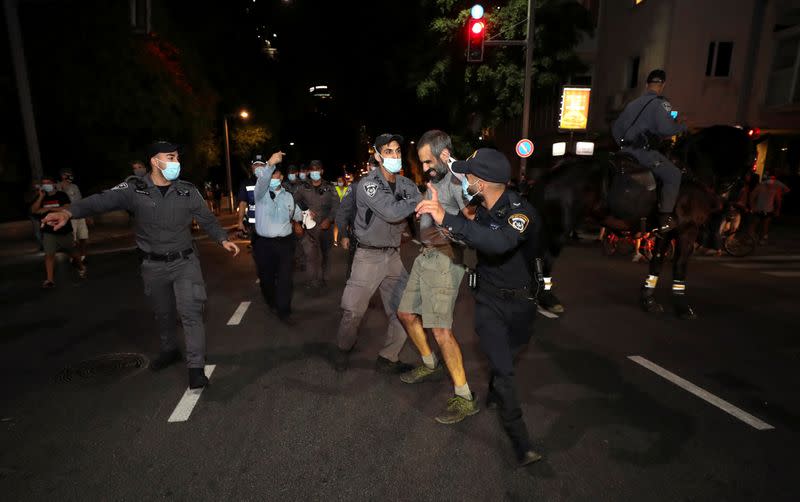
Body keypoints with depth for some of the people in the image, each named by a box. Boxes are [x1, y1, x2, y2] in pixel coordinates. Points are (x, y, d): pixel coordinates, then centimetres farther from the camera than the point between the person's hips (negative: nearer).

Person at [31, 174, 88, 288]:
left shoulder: (62, 195, -4)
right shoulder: (41, 197, 5)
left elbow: (66, 208, -18)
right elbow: (33, 210, -7)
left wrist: (49, 208, -20)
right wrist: (41, 197, -14)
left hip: (64, 230, -2)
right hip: (49, 232, 2)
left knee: (73, 252, 13)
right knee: (49, 254, -7)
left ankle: (81, 268, 39)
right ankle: (50, 280, -5)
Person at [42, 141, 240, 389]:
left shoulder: (188, 191, -4)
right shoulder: (135, 189, -8)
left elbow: (208, 219, 5)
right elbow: (103, 200, -22)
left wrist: (223, 239, -7)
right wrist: (69, 212, -38)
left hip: (185, 262, -1)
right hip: (153, 265, 1)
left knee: (191, 312, -8)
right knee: (162, 313, 18)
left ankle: (196, 368, 0)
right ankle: (169, 350, 43)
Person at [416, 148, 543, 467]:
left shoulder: (520, 211, -26)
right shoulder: (484, 208, -8)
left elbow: (500, 242, -50)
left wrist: (447, 219, -57)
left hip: (520, 300, -3)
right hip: (489, 299, 3)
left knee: (507, 358, 20)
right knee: (502, 369, -4)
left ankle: (494, 397, 49)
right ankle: (521, 443, 7)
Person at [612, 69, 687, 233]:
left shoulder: (633, 103, 15)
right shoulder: (660, 103, -9)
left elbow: (616, 127, 19)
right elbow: (666, 128, -23)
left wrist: (623, 145, 31)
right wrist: (683, 126, -3)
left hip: (627, 150, 8)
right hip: (644, 151, -8)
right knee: (674, 175, 3)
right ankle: (665, 219, -2)